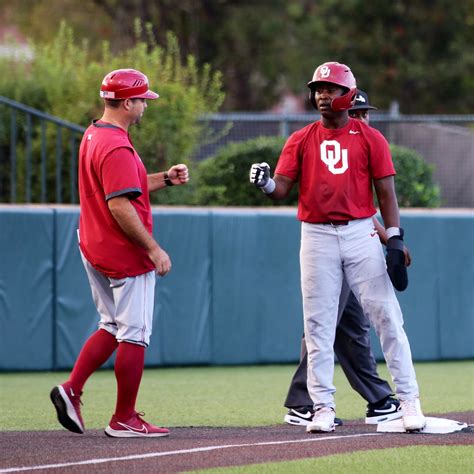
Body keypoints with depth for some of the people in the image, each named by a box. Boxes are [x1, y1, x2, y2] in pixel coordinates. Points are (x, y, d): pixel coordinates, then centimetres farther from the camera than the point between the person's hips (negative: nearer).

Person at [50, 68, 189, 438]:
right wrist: (154, 249, -22)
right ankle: (125, 420, 5)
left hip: (94, 251, 10)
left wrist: (166, 179, 12)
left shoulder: (93, 136, 11)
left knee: (113, 326, 19)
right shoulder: (117, 147, -21)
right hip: (125, 255, -10)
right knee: (134, 335, -1)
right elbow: (119, 206, -26)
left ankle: (72, 389, 7)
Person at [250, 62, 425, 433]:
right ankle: (323, 406, 6)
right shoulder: (301, 141, 7)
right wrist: (264, 183, -22)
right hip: (317, 237, 2)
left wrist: (395, 239, -5)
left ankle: (408, 399, 1)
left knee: (387, 317, -4)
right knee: (318, 325, 2)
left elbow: (385, 192, 2)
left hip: (361, 234, -1)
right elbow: (281, 189, 1)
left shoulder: (371, 138, 3)